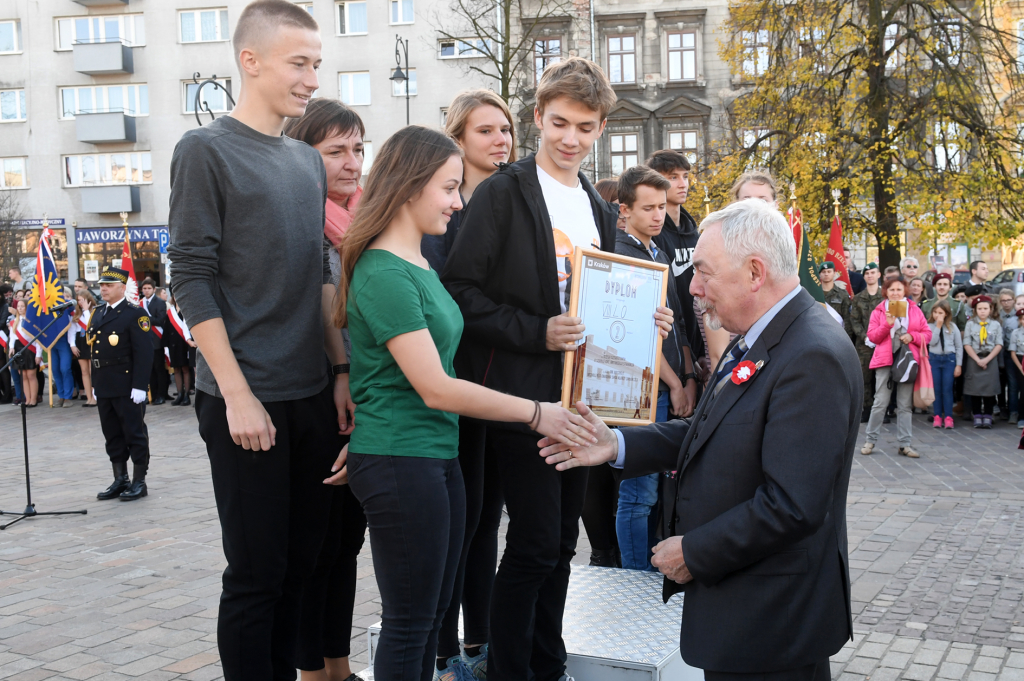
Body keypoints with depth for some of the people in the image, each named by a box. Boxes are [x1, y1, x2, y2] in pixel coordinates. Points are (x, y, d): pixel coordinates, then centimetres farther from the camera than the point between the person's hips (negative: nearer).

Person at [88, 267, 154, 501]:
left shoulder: (135, 315, -8)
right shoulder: (97, 315, 15)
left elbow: (144, 353, -14)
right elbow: (93, 351, 18)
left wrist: (139, 386, -19)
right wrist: (95, 384, 15)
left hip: (127, 388, -8)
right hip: (104, 388, 8)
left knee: (135, 434, 1)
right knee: (112, 435, 13)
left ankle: (139, 482, 8)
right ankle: (120, 480, 22)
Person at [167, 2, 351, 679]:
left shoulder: (308, 161, 13)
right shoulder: (206, 150, -5)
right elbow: (193, 280, -9)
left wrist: (343, 371, 9)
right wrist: (237, 396, -14)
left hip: (314, 396, 6)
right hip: (249, 401, -6)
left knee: (301, 563, 12)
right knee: (256, 573, 1)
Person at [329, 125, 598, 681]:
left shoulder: (420, 266, 12)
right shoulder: (384, 274, -17)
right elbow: (435, 389, -20)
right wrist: (535, 413, -14)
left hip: (438, 457, 9)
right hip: (400, 464, -9)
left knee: (432, 615, 16)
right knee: (409, 622, 2)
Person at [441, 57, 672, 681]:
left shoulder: (600, 210, 16)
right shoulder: (504, 193, -7)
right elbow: (462, 291, -13)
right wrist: (535, 333, -21)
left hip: (583, 395, 7)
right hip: (525, 395, -7)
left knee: (562, 542, 14)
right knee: (535, 544, -4)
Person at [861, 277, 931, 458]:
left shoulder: (915, 310, 11)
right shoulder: (879, 311, 7)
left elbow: (927, 334, 10)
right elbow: (872, 336, 0)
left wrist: (912, 336, -9)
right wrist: (887, 324, -14)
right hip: (885, 361, -2)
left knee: (905, 405, 4)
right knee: (880, 402, -4)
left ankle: (904, 444, 9)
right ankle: (870, 440, 7)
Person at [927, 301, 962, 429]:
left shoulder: (952, 327, 3)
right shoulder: (929, 326, 2)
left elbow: (959, 346, 5)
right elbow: (932, 342, -13)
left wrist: (959, 365, 0)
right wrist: (938, 326, -12)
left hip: (949, 359, 0)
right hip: (934, 359, 1)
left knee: (947, 389, -3)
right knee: (936, 389, 3)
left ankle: (948, 417, 1)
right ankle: (938, 417, 8)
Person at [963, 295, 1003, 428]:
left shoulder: (996, 325, 4)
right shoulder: (970, 324, 3)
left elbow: (999, 345, 0)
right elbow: (967, 344, -2)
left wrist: (987, 359, -11)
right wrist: (977, 359, -11)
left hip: (990, 360, 0)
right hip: (973, 360, 0)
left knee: (989, 390, 0)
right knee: (975, 389, 0)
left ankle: (987, 417, 6)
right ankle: (977, 417, 7)